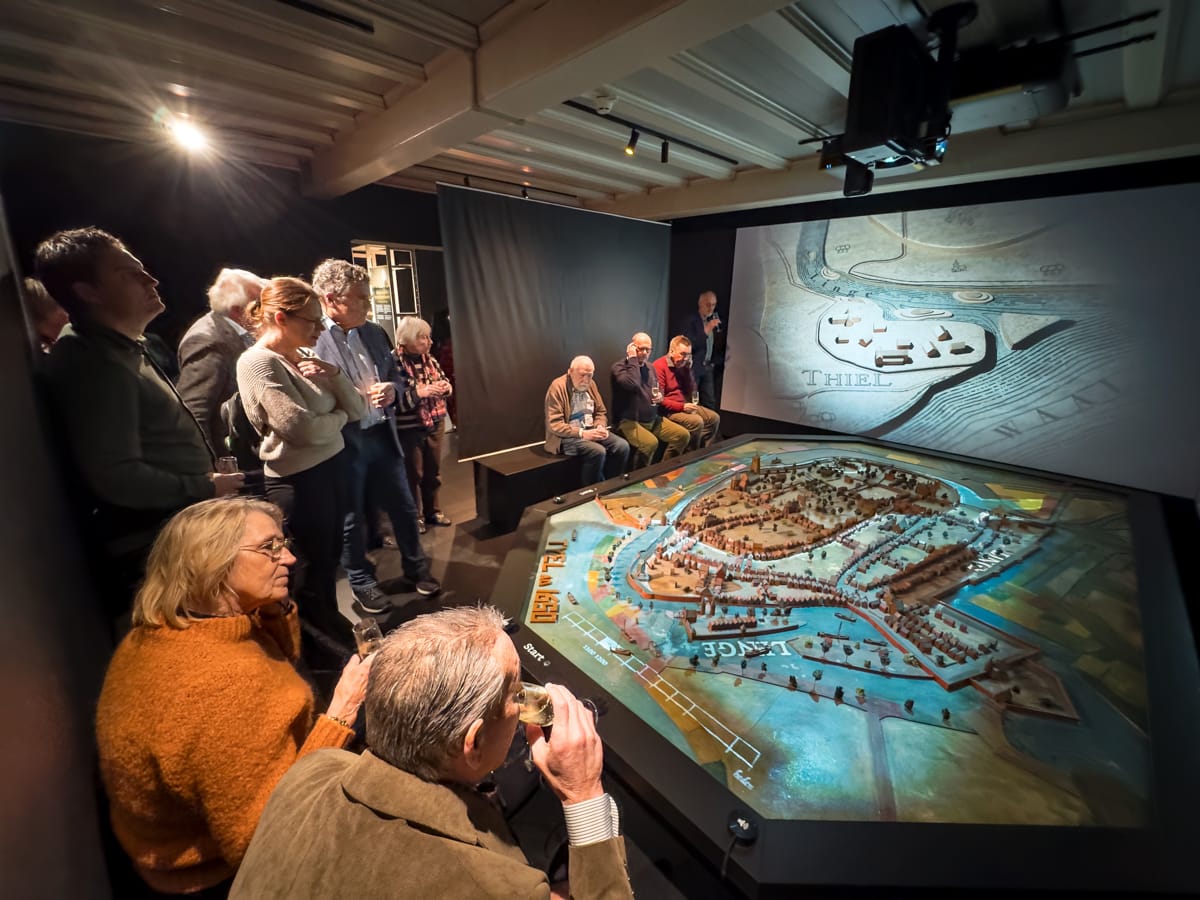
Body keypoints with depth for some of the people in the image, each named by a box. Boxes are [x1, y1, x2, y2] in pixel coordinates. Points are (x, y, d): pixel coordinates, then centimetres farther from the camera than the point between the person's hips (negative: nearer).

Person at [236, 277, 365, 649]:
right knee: (310, 568, 10)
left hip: (334, 466, 7)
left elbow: (356, 410, 4)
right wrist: (338, 417, -5)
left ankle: (331, 626, 43)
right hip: (300, 481, -7)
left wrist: (334, 374, -12)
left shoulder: (306, 356, 5)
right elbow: (304, 429, -23)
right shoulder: (257, 363, -16)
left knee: (330, 557, 22)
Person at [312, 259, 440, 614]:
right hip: (343, 444, -5)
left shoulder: (375, 333, 8)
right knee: (352, 519, 12)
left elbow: (396, 377, 15)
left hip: (383, 436, 6)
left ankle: (416, 567, 36)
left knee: (403, 507, 16)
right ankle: (362, 583, 32)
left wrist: (392, 389, -6)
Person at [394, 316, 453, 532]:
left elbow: (445, 383, 14)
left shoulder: (429, 359, 6)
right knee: (413, 474, 7)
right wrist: (420, 392, -29)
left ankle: (432, 511, 34)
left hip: (434, 424, 6)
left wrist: (445, 387, -9)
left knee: (433, 471, 17)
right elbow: (393, 399, -23)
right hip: (409, 429, -6)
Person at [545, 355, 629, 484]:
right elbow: (554, 424, -18)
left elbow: (601, 411, 16)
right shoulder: (558, 387, -14)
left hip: (591, 430, 7)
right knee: (598, 451, -32)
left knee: (622, 446, -15)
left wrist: (600, 427, -7)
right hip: (567, 436, -7)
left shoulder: (590, 384, 7)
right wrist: (581, 433, -24)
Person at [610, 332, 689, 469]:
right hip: (629, 421, -8)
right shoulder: (619, 366, -9)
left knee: (683, 435, -4)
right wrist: (632, 359, -19)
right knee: (650, 443, -34)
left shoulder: (650, 367, 15)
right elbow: (632, 384, -29)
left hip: (653, 419, 8)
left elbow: (658, 388, 28)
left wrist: (660, 396, 4)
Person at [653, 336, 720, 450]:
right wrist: (682, 406, -25)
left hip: (685, 406, 9)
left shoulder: (683, 366, 9)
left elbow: (691, 391, 8)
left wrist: (688, 370, -2)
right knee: (696, 422, -28)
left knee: (714, 418, 3)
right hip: (668, 410, -9)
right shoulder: (659, 366, -16)